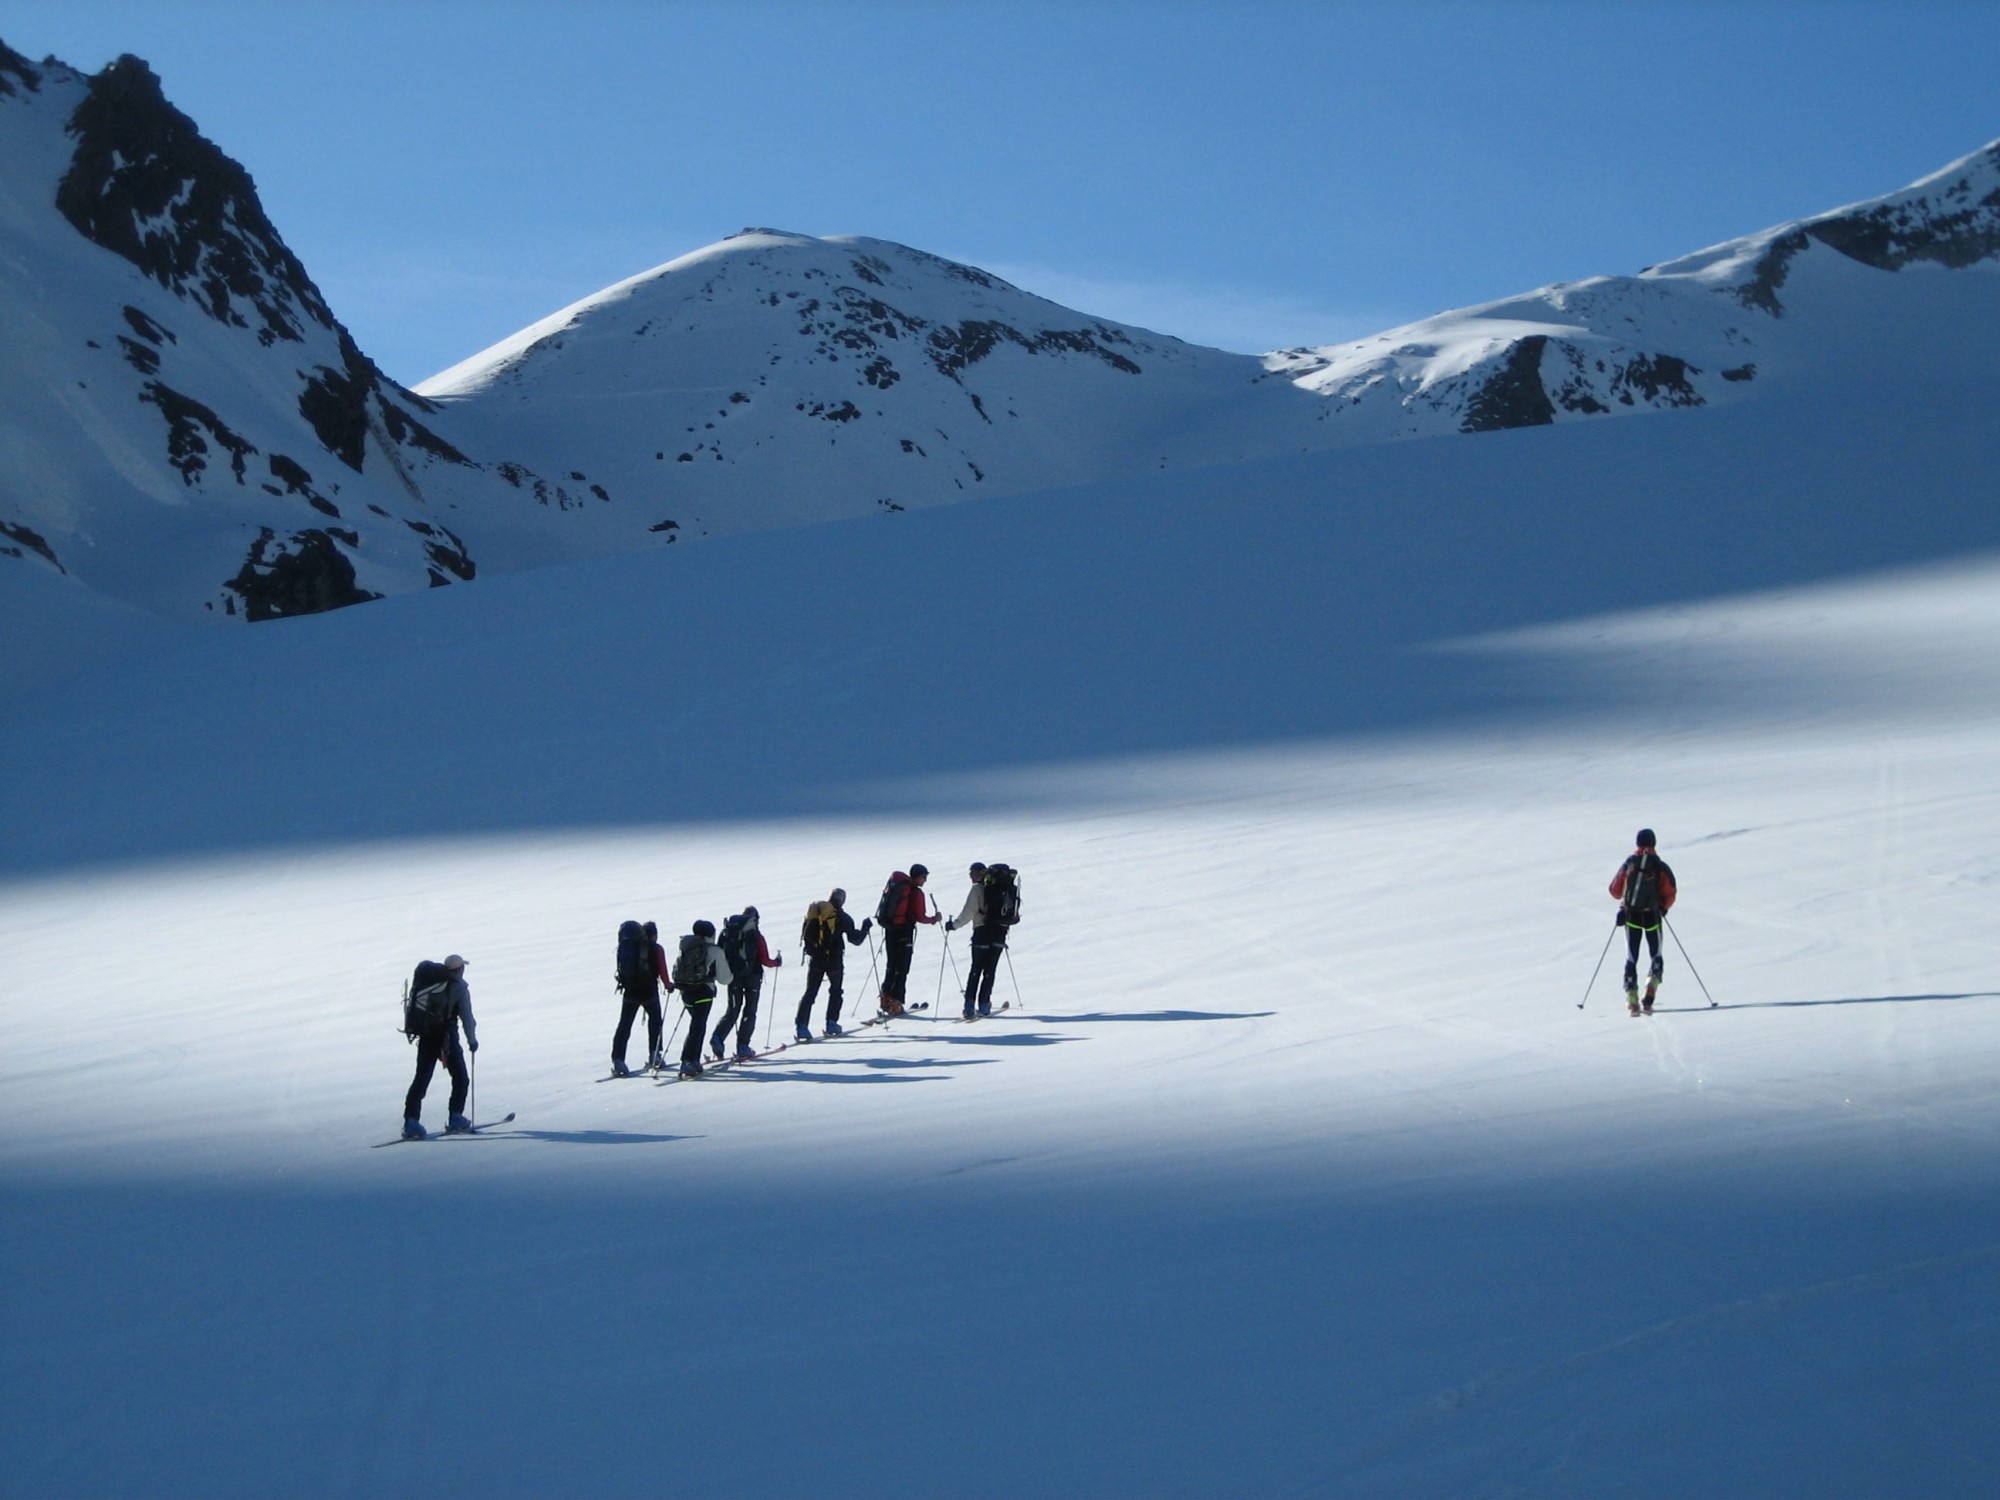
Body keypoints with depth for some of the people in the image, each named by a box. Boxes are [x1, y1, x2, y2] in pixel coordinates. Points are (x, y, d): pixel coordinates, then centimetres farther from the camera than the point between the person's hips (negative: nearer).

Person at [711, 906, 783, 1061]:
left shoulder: (729, 933, -1)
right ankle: (742, 1047, 2)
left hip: (733, 977, 3)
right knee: (749, 1012, 8)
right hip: (752, 977, -3)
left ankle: (718, 1037, -12)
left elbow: (720, 955, -1)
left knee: (732, 1011, 11)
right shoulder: (756, 936, -10)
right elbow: (765, 961, -10)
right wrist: (777, 962, 10)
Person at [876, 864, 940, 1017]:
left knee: (891, 965, 17)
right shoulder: (916, 893, -12)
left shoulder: (894, 885, 7)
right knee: (902, 969, 0)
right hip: (904, 932, -6)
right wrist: (933, 919, 4)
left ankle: (886, 998, 12)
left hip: (889, 929, 6)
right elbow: (920, 917, -12)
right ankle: (895, 1003, -5)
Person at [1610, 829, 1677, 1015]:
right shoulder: (1661, 867, -4)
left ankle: (1632, 1000, -1)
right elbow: (1670, 893, -8)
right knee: (1657, 958, 12)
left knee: (1631, 958, 9)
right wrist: (1664, 908, 11)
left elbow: (1615, 891, 3)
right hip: (1652, 916, -1)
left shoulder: (1629, 863, 0)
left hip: (1630, 915, 1)